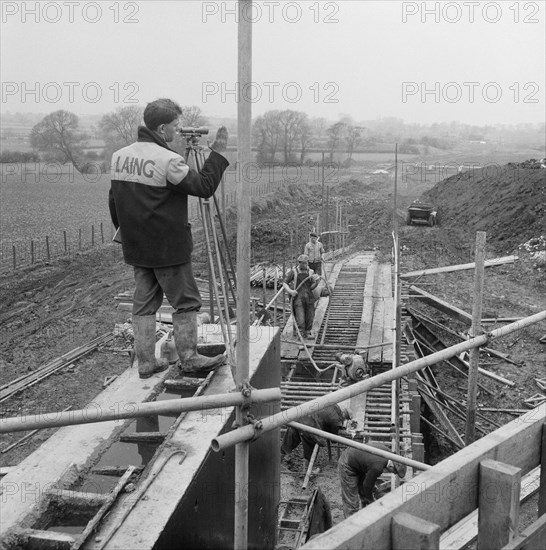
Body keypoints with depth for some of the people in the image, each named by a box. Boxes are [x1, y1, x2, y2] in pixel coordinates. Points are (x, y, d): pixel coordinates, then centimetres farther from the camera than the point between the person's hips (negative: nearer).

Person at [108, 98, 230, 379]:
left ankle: (145, 362, 17)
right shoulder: (168, 160, -18)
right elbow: (204, 187, -16)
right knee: (186, 302, 7)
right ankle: (189, 358, 13)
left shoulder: (119, 156, 6)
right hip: (168, 249, -7)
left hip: (136, 248, 7)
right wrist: (218, 153, -9)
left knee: (144, 304, 13)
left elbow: (113, 202, 13)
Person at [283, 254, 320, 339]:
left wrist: (317, 282, -12)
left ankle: (307, 332, 28)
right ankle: (301, 334, 8)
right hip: (298, 297, -3)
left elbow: (312, 287, 8)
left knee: (310, 317, 8)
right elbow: (285, 283, 5)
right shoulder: (293, 272, 1)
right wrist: (290, 291, -12)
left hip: (309, 297, 3)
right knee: (300, 319, -9)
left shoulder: (311, 272, 9)